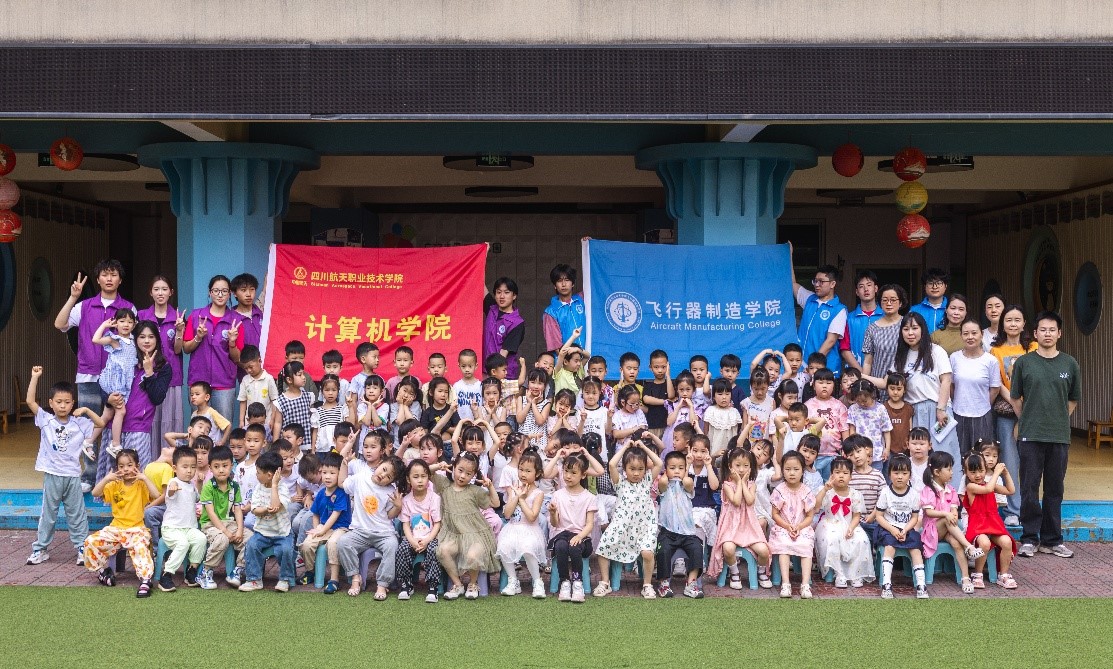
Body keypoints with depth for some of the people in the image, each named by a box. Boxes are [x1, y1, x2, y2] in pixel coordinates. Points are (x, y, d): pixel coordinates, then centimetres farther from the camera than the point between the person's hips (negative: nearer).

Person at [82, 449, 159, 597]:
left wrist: (145, 478, -17)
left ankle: (145, 581, -37)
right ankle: (102, 571, 6)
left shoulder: (141, 485, 2)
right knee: (90, 542, -14)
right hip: (115, 528, 4)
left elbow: (157, 495, -16)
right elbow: (95, 493, -1)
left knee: (140, 547, -36)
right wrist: (106, 478, -12)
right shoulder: (115, 485, 11)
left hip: (136, 529, -4)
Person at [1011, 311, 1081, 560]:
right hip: (1030, 436, -1)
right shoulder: (1024, 362, 1)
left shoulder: (1069, 364, 5)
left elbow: (1073, 399, 14)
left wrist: (1058, 419, 8)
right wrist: (1027, 421, 5)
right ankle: (1029, 538, 9)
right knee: (1029, 488, 1)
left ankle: (1052, 539, 16)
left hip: (1059, 436, 1)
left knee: (1054, 489, 8)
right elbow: (1016, 397, 8)